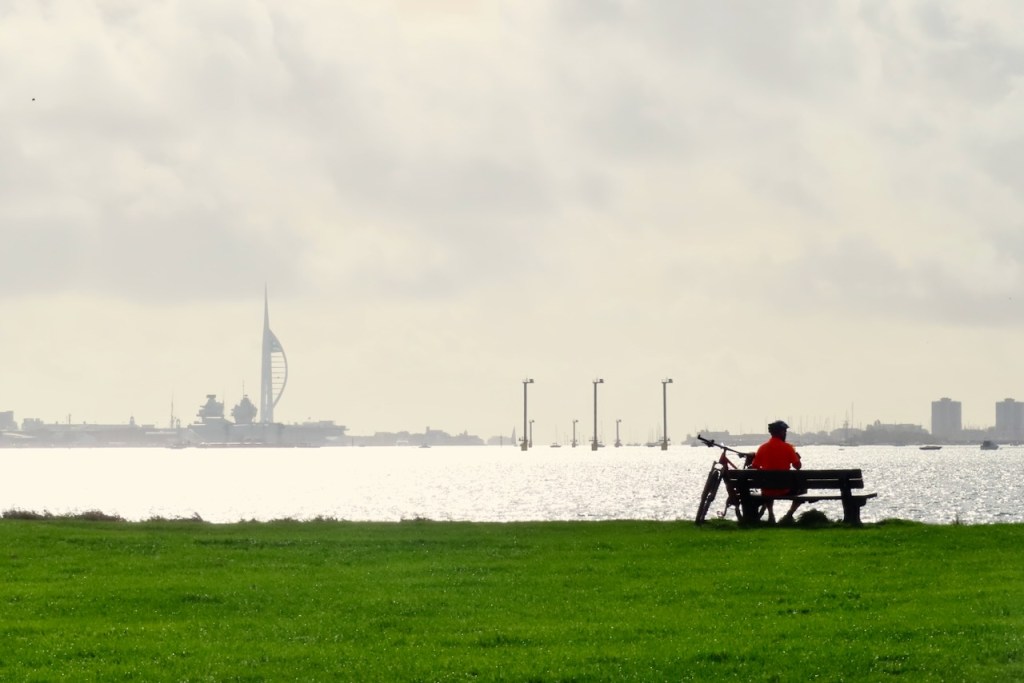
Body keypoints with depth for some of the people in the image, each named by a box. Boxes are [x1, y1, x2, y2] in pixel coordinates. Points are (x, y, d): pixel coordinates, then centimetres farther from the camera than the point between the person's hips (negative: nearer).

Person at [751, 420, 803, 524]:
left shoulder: (763, 448, -2)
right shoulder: (787, 448, -9)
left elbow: (754, 467, 0)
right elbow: (798, 466, -6)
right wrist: (797, 457, 15)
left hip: (767, 490, 3)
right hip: (784, 490, -3)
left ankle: (771, 514, 15)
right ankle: (789, 514, 8)